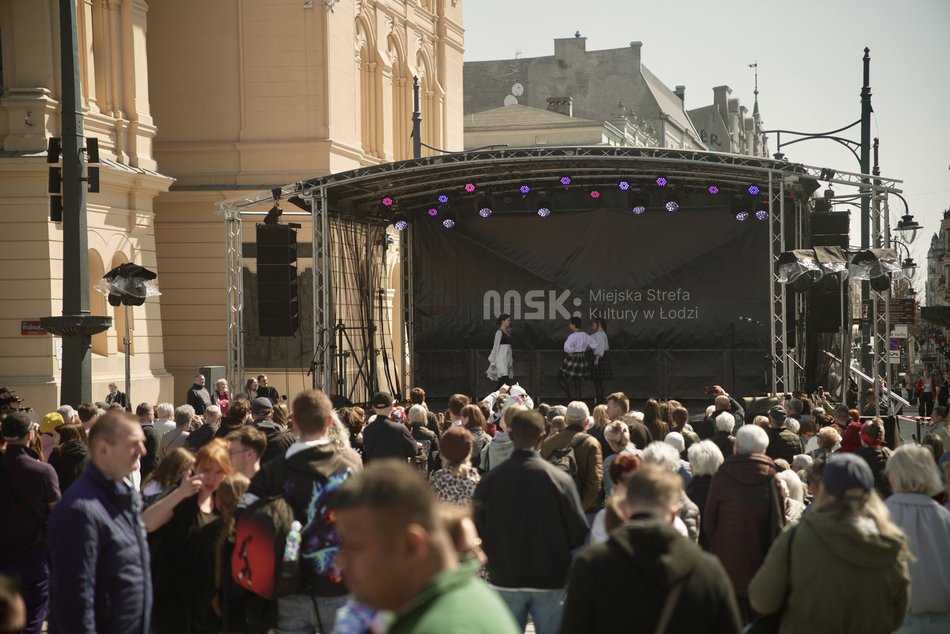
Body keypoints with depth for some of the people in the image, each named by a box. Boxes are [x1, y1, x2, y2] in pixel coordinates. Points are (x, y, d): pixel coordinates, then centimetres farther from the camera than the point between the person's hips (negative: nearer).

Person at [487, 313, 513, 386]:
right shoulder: (499, 332, -8)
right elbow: (496, 347, -10)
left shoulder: (508, 332, 16)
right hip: (501, 358, -8)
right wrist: (493, 362, -12)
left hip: (507, 358, 8)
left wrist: (511, 361, 20)